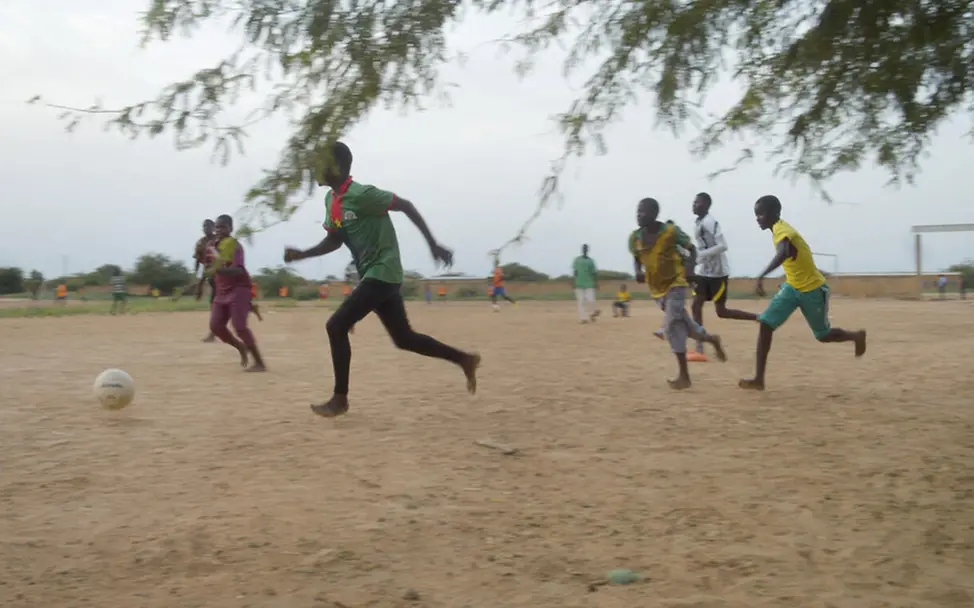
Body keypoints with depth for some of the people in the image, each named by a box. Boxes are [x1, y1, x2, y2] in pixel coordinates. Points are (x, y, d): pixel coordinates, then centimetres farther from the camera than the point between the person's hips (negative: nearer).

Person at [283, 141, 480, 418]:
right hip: (372, 274, 9)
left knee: (336, 326, -12)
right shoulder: (330, 200, 8)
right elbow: (334, 240, 16)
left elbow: (406, 206, -13)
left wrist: (433, 244, -11)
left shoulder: (362, 195, -18)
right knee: (403, 338, 14)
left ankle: (340, 399, -2)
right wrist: (301, 254, 1)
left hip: (382, 273, -9)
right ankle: (464, 359, 26)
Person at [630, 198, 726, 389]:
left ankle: (684, 376, -10)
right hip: (657, 288, 6)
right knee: (683, 324, 15)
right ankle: (712, 339, 44)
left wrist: (690, 269, -20)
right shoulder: (635, 237, -5)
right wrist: (638, 271, -10)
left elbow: (691, 248, -4)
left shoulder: (671, 231, -17)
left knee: (671, 325, -16)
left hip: (676, 283, -6)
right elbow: (636, 258, 12)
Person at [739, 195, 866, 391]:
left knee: (823, 335, 11)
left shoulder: (782, 231, -27)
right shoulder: (779, 230, 2)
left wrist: (761, 276, -61)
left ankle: (856, 336, 44)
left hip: (813, 289, -8)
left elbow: (782, 254, -49)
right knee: (765, 323, -11)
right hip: (792, 287, 8)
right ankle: (759, 379, -12)